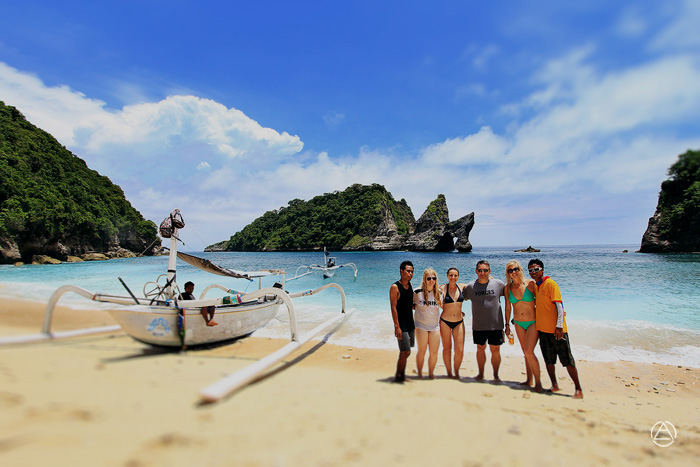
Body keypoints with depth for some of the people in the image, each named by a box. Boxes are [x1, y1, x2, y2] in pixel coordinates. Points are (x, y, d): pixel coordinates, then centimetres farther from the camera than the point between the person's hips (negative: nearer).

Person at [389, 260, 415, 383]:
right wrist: (397, 326, -21)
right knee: (405, 352, -7)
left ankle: (402, 375, 25)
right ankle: (398, 376, 10)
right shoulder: (395, 287, -13)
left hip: (410, 324, 7)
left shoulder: (410, 285, 9)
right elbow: (393, 307, -17)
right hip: (401, 325, -7)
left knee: (405, 352, 13)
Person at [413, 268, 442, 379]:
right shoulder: (417, 292, -6)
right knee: (422, 351, 2)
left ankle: (431, 373, 24)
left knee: (434, 352, 3)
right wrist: (415, 307, -5)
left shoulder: (439, 292, 2)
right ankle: (419, 374, 20)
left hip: (435, 325, 3)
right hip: (421, 325, -3)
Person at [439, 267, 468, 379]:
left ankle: (456, 372, 23)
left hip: (459, 322, 3)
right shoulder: (443, 288, -6)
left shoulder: (462, 287, 3)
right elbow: (441, 305, 0)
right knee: (447, 348, 8)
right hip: (445, 321, -2)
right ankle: (449, 373, 24)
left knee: (460, 350, 0)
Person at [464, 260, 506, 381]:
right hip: (478, 325, 1)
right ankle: (481, 373, 29)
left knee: (495, 350, 5)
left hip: (496, 325, -1)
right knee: (480, 349, 13)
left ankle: (496, 375, 24)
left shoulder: (498, 284, -3)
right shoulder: (470, 286, -2)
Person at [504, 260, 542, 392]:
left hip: (533, 322, -4)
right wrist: (507, 324, 10)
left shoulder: (530, 283, -10)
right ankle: (529, 380, 27)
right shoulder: (508, 287, 0)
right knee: (526, 353, 13)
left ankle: (538, 382, 2)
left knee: (529, 352, -13)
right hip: (518, 323, 4)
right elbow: (508, 307, 8)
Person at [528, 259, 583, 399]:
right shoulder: (535, 286, 11)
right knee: (548, 360, 13)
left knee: (567, 360, 0)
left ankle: (578, 389, 10)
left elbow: (559, 305, -15)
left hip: (556, 329, -7)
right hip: (543, 329, 7)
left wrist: (559, 326, -21)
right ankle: (554, 385, 26)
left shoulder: (550, 283, -11)